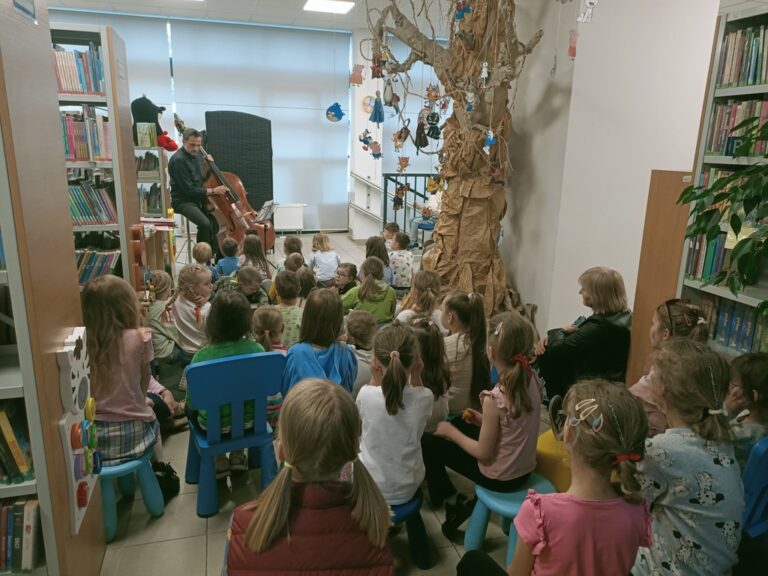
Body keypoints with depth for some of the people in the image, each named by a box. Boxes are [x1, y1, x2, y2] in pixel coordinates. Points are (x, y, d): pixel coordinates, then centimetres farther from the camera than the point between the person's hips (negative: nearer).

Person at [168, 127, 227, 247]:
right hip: (183, 201, -8)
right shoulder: (178, 160, -19)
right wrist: (213, 190, -19)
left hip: (199, 197, 8)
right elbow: (189, 189, -22)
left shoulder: (197, 154, 5)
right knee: (205, 223, -30)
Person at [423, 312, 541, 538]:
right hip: (525, 469, 7)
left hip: (499, 478, -7)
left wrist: (451, 432, -8)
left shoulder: (494, 399, -30)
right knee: (460, 424, 25)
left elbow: (484, 454, -21)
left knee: (427, 442, 6)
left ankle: (452, 501, 19)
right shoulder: (533, 380, -10)